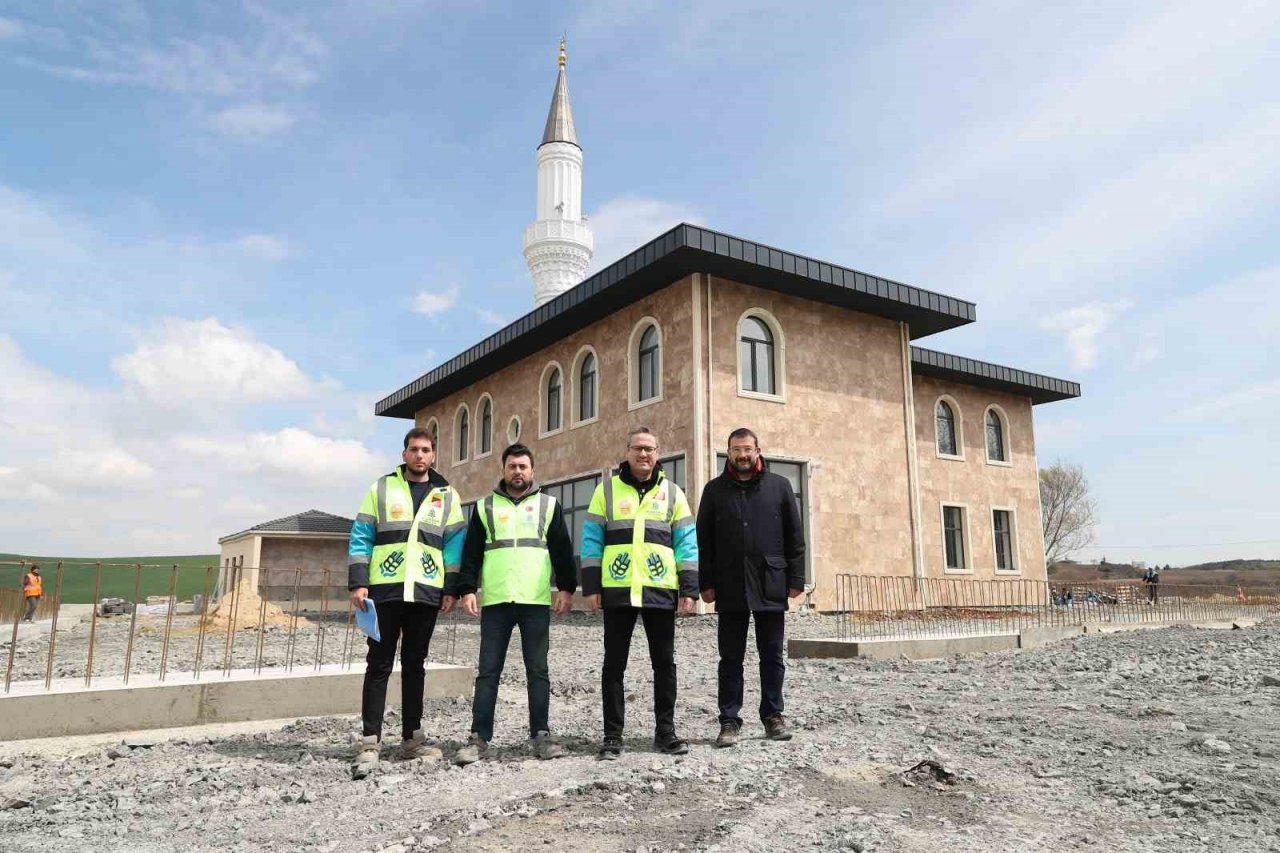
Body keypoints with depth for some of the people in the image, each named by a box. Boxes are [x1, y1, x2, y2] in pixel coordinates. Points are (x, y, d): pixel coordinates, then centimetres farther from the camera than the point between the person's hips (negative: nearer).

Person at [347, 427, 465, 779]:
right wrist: (358, 583, -6)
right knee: (379, 664, -1)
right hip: (385, 590, -2)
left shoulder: (447, 495, 10)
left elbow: (454, 544, 9)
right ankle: (370, 743, 3)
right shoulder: (381, 488, 5)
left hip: (426, 592, 2)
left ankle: (412, 738, 19)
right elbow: (361, 538, 3)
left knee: (415, 664, 11)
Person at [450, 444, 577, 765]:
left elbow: (562, 549, 8)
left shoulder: (549, 504, 11)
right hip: (495, 601, 1)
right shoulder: (485, 506, 13)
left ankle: (541, 735, 12)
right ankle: (479, 738, 8)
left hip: (537, 601, 0)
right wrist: (467, 589, -2)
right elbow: (471, 552, 9)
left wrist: (566, 587, -1)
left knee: (538, 670, 4)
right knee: (488, 671, 2)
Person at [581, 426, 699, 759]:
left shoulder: (672, 492, 9)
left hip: (661, 591, 1)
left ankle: (665, 731, 21)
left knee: (664, 663, 8)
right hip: (617, 591, -1)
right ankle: (613, 734, 16)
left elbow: (686, 543, 7)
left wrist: (689, 588, 0)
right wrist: (591, 586, -3)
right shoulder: (607, 490, 6)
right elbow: (591, 539, 4)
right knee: (614, 664, 5)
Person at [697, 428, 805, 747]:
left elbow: (795, 535, 5)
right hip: (729, 587, 0)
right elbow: (704, 539, 5)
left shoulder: (779, 486, 6)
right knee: (731, 658, 6)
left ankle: (773, 715, 20)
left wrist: (795, 578, 0)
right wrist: (706, 583, -2)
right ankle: (729, 721, 13)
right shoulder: (715, 489, 7)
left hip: (771, 585, 0)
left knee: (772, 656, 8)